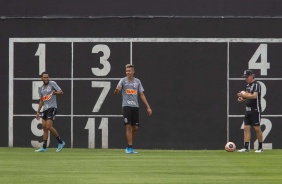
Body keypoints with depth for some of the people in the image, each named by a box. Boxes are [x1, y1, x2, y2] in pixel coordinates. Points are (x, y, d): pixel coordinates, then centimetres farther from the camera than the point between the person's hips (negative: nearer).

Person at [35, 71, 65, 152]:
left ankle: (60, 142, -3)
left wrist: (55, 92, -25)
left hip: (52, 108, -7)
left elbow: (61, 92, -5)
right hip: (45, 109, 7)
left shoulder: (52, 83, -3)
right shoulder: (41, 88, 15)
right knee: (44, 127, 3)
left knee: (48, 126, -17)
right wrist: (38, 111, 18)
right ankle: (44, 147, 5)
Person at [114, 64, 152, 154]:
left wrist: (148, 107, 7)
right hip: (126, 106, -4)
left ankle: (129, 147, 16)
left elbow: (142, 95, 13)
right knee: (128, 126, -12)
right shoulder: (123, 80, 1)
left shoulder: (137, 81, 10)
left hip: (135, 106, 4)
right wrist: (117, 90, -36)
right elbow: (116, 92, -10)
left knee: (135, 128, 3)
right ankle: (130, 148, -11)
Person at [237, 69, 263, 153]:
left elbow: (254, 96, -23)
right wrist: (242, 99, 2)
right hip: (248, 109, 8)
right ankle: (246, 147, -1)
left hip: (255, 110, -8)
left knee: (257, 128, -4)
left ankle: (260, 147, 5)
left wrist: (243, 95, -24)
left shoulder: (256, 85, -11)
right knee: (246, 128, 1)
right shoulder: (247, 85, 15)